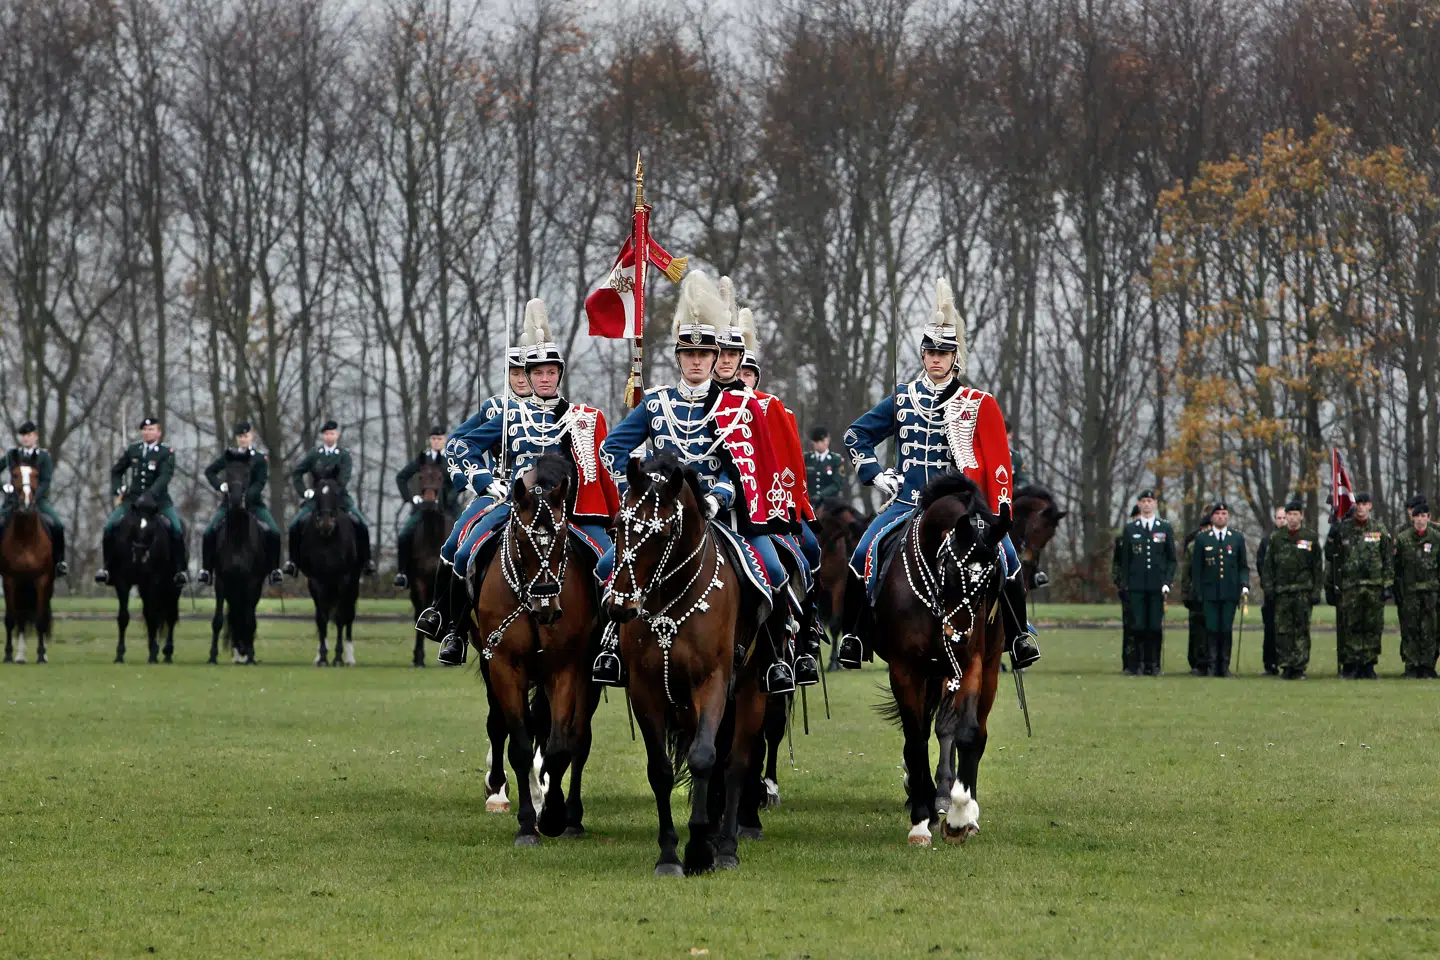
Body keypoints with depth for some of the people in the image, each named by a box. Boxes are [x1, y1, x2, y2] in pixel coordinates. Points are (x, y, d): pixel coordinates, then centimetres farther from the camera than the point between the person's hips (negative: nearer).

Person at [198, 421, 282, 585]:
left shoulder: (260, 459, 1)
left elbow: (260, 483, -10)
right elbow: (209, 472, 8)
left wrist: (247, 495, -27)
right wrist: (220, 485, -10)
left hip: (253, 502, -1)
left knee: (274, 533, -18)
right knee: (209, 533, -14)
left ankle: (274, 569, -3)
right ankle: (206, 569, 0)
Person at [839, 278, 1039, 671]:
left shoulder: (979, 405, 2)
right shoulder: (903, 398, 7)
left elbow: (999, 464, 1)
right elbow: (855, 435, 15)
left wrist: (997, 518, -7)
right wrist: (875, 475, 2)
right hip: (907, 502, 1)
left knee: (1004, 557, -20)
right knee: (864, 556, -20)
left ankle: (1019, 635, -1)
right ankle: (852, 635, -6)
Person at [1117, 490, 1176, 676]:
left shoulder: (1166, 528, 8)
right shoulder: (1130, 529, 10)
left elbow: (1172, 559, 7)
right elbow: (1125, 559, 10)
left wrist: (1167, 582, -4)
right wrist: (1126, 584, 3)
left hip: (1158, 586, -1)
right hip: (1137, 586, 1)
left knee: (1156, 626, -3)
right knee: (1139, 626, -3)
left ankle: (1154, 664, 2)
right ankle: (1142, 663, 2)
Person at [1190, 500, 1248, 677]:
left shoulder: (1237, 538, 10)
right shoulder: (1202, 539, 7)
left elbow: (1243, 566, 12)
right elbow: (1196, 568, 7)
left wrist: (1245, 585, -4)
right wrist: (1198, 592, 1)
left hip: (1230, 593, 1)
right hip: (1210, 593, -1)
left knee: (1227, 629, -2)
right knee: (1212, 629, -4)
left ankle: (1225, 667, 4)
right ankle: (1213, 666, 0)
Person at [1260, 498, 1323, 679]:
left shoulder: (1311, 537, 5)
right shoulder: (1275, 538, 10)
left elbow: (1318, 567, 5)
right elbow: (1267, 566, 10)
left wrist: (1316, 591, -1)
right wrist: (1268, 588, 2)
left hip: (1303, 591, -2)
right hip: (1281, 591, 2)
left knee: (1302, 630, -3)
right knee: (1282, 630, -1)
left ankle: (1300, 668, 0)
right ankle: (1286, 666, 4)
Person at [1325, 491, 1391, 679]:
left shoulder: (1379, 529, 6)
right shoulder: (1342, 529, 5)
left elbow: (1388, 559, 6)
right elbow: (1331, 557, 10)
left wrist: (1387, 585, -1)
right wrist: (1332, 585, 5)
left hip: (1374, 586, 1)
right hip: (1349, 586, -1)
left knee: (1373, 627, 0)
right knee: (1350, 627, -2)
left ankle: (1368, 665, 6)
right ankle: (1349, 665, 3)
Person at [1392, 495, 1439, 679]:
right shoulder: (1402, 539, 5)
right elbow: (1397, 567, 6)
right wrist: (1397, 592, 1)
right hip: (1409, 593, 0)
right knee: (1410, 630, -1)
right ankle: (1412, 666, 4)